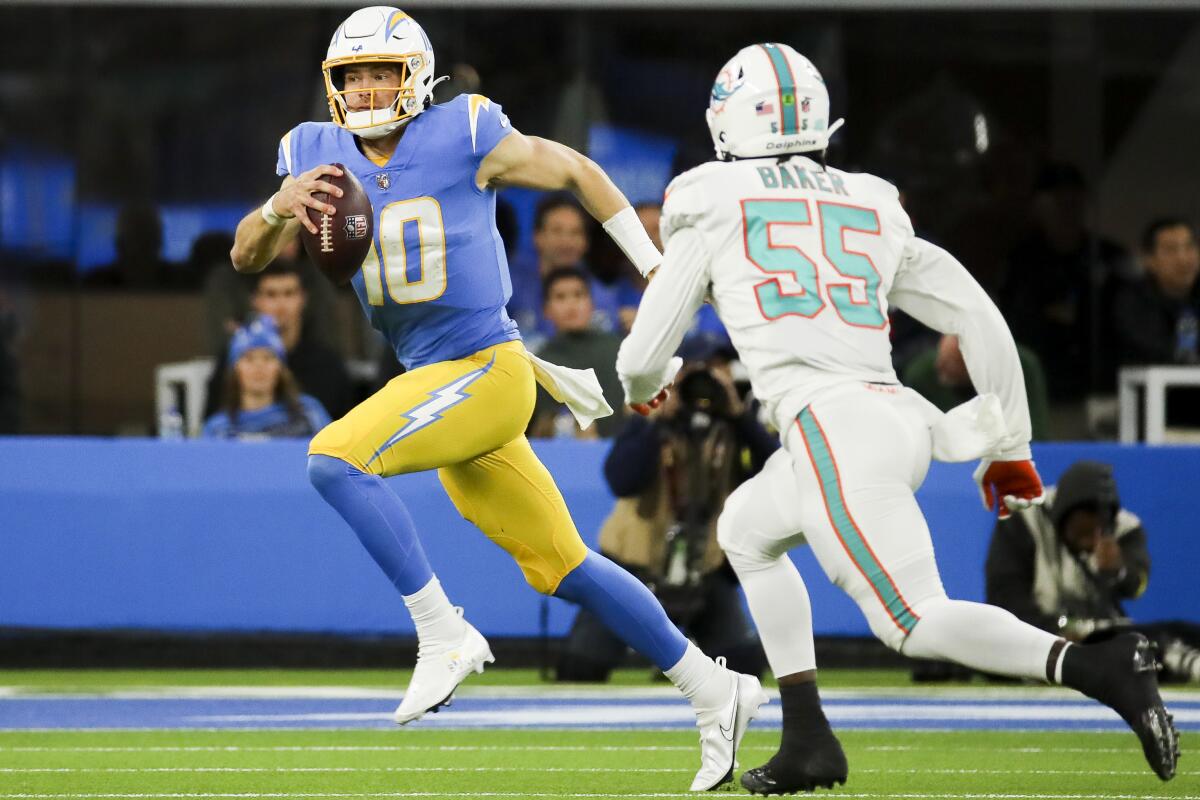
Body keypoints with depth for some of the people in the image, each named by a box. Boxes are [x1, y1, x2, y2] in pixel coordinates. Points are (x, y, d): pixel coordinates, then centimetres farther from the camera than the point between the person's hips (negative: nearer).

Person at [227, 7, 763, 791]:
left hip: (488, 371, -7)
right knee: (561, 568, 13)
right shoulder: (323, 155, 5)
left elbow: (575, 171, 3)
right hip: (434, 380, 7)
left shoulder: (465, 137, -10)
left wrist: (657, 274, 5)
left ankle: (444, 635, -17)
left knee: (337, 459, -24)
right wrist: (280, 207, -21)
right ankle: (715, 692, 22)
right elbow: (247, 256, 2)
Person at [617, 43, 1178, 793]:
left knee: (918, 624, -10)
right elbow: (981, 321, 18)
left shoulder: (712, 204, 8)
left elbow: (647, 352, 14)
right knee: (748, 531, 29)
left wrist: (643, 383, 39)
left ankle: (1099, 667, -31)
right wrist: (1008, 444, 27)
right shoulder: (872, 210, 21)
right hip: (897, 417, 7)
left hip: (830, 422, -7)